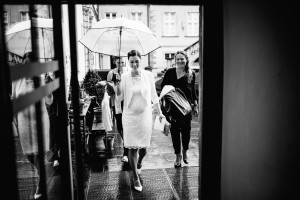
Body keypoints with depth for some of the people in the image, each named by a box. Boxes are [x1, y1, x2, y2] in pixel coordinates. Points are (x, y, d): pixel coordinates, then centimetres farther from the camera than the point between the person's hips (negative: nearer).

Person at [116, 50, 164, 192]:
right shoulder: (124, 77, -6)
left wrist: (159, 112, 9)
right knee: (132, 147, 0)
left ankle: (139, 162, 46)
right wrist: (118, 85, -18)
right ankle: (136, 178, 16)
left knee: (143, 146, 11)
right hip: (130, 116, -1)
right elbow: (119, 99, -2)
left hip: (145, 115, 1)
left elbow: (153, 95, 6)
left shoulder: (148, 75, -3)